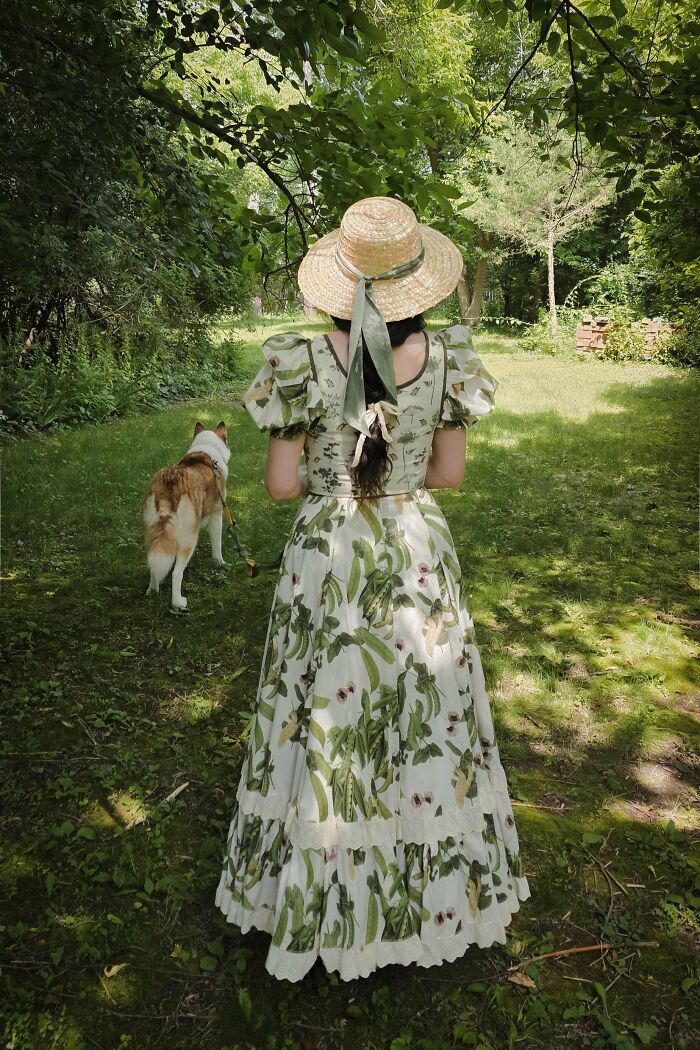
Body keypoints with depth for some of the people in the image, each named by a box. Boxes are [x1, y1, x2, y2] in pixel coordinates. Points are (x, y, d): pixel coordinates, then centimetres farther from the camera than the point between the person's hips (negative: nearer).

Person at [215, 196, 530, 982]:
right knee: (427, 717, 18)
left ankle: (321, 891, 34)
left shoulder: (303, 363, -13)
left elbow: (281, 484, -10)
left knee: (325, 720, 14)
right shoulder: (448, 359, -7)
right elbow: (449, 474, 0)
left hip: (326, 559, -1)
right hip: (417, 557, 2)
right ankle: (436, 887, 38)